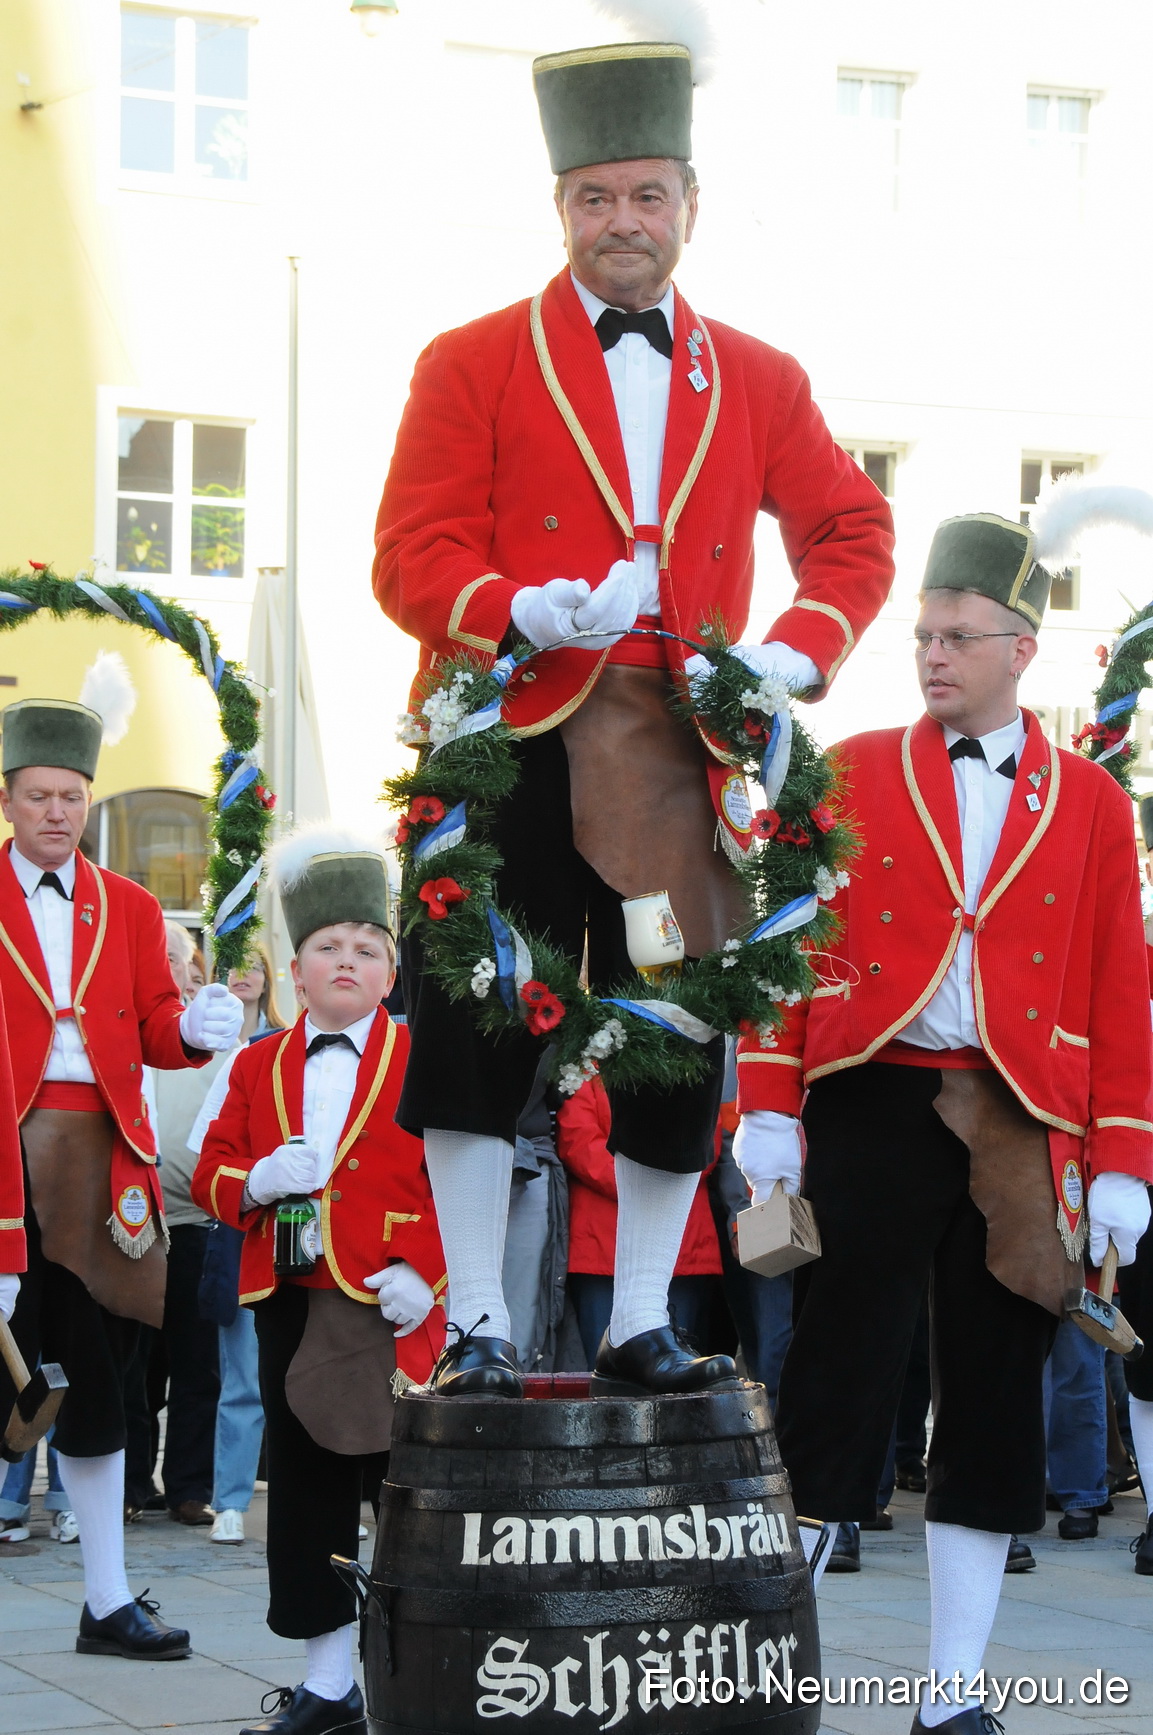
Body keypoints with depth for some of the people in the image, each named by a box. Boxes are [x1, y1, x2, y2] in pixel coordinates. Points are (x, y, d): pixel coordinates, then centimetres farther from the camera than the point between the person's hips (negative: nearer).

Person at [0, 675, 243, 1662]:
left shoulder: (129, 908, 14)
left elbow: (155, 1027, 8)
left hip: (98, 1156, 3)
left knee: (96, 1375, 6)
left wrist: (198, 1029, -13)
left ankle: (109, 1605, 11)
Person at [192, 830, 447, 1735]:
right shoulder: (258, 1066, 13)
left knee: (394, 1476, -3)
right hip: (288, 1303, 5)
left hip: (385, 1307, -5)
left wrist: (426, 1274, -17)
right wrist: (258, 1181, -11)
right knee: (304, 1487, 8)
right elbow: (212, 1173, 11)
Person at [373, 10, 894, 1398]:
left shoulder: (757, 384, 12)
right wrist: (523, 613, -23)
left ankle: (639, 1330, 15)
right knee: (473, 1027, -3)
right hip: (512, 746, -2)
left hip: (682, 759, 3)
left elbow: (854, 533, 16)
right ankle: (478, 1327, 7)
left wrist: (802, 649, -4)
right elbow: (412, 559, -4)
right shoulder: (473, 366, 3)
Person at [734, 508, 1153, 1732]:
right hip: (872, 1104, -2)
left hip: (1017, 1129, 2)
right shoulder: (854, 774, 6)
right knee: (836, 1386, -1)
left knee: (994, 1404, 5)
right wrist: (766, 1110, -6)